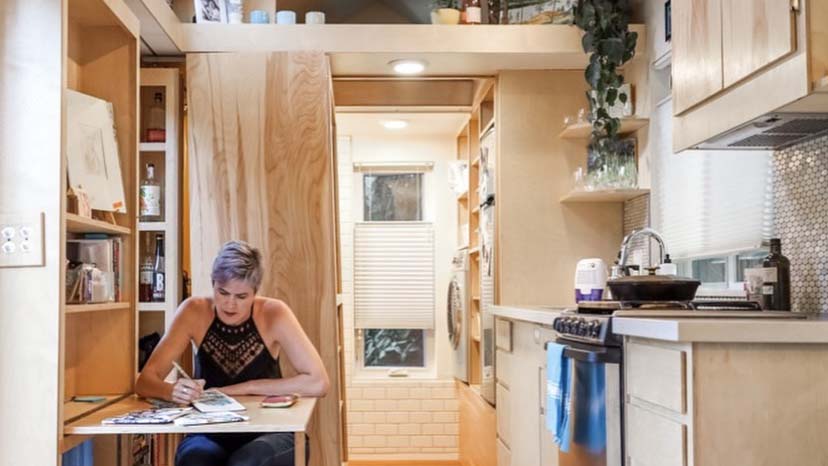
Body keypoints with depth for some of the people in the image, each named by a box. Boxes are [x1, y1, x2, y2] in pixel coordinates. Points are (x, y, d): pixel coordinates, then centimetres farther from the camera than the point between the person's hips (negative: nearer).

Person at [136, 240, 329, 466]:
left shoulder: (273, 314, -13)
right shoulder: (194, 312, -9)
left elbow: (318, 382, -18)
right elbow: (145, 381, -9)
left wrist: (245, 388, -19)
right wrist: (173, 391, -32)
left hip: (267, 434, -1)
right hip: (210, 434, 1)